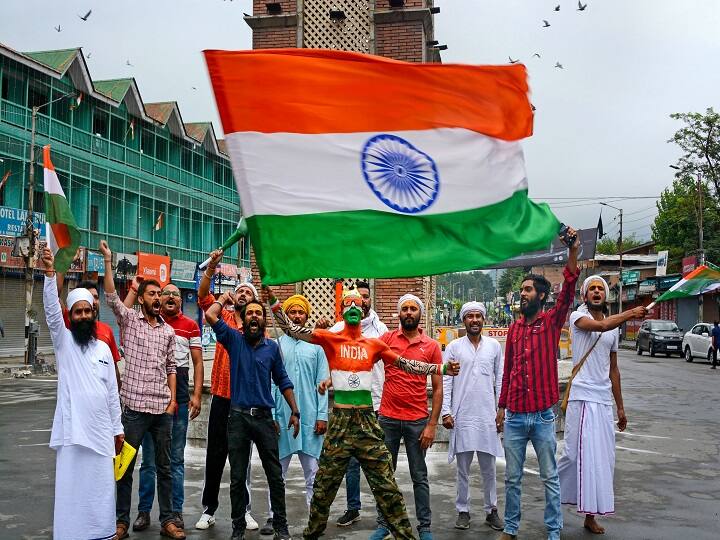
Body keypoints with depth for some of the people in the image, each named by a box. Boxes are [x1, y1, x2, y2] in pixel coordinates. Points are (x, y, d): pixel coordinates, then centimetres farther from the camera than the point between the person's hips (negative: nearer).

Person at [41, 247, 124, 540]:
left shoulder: (103, 348, 13)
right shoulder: (63, 341, 3)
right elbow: (51, 311, -15)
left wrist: (117, 428, 12)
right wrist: (50, 274, -30)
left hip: (102, 430, 3)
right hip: (72, 430, -3)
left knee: (101, 489, 7)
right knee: (71, 489, -2)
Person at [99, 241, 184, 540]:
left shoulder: (168, 331, 12)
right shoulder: (129, 320, 3)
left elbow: (171, 367, 14)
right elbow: (111, 296, -12)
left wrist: (173, 399, 4)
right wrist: (108, 261, -21)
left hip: (163, 408, 3)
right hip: (135, 406, -3)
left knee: (164, 467, 9)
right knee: (126, 465, 4)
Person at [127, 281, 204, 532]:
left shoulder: (190, 326, 4)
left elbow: (198, 362, 3)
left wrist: (197, 395, -4)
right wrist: (134, 290, -14)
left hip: (179, 398, 0)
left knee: (176, 459, 8)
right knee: (149, 458, 8)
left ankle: (176, 512, 15)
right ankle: (144, 511, 16)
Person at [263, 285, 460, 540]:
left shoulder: (374, 344, 8)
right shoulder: (330, 338, 0)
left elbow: (405, 364, 14)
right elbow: (291, 329, -5)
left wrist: (440, 368, 10)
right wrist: (274, 302, -15)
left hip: (367, 419, 1)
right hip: (340, 419, -1)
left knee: (386, 483, 4)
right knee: (325, 484, 10)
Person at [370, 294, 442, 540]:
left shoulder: (432, 346, 0)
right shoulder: (387, 338, 1)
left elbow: (438, 388, 0)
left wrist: (432, 425, -5)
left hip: (417, 420, -1)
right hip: (388, 418, 1)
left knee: (419, 477, 8)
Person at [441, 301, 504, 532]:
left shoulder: (494, 346, 6)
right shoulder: (453, 347, 2)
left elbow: (500, 380, 8)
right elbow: (445, 382, -1)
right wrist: (446, 412, -8)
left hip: (487, 416, 1)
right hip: (461, 416, -1)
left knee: (488, 467, 8)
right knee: (463, 468, 6)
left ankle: (491, 510, 18)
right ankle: (463, 511, 16)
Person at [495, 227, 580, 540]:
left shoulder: (552, 322, -3)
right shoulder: (514, 328, 8)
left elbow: (568, 293, -20)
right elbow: (507, 370, 12)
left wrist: (573, 252, -33)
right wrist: (501, 407, 12)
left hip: (543, 417, -3)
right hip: (514, 417, 3)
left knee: (550, 478, 7)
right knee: (512, 478, 11)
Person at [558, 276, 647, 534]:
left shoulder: (614, 327, 17)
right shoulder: (577, 316, -1)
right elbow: (600, 325, -25)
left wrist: (620, 407, 19)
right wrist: (631, 313, -21)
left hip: (605, 400, 6)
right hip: (582, 397, -6)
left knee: (603, 458, 5)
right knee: (580, 453, -8)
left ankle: (591, 515, 13)